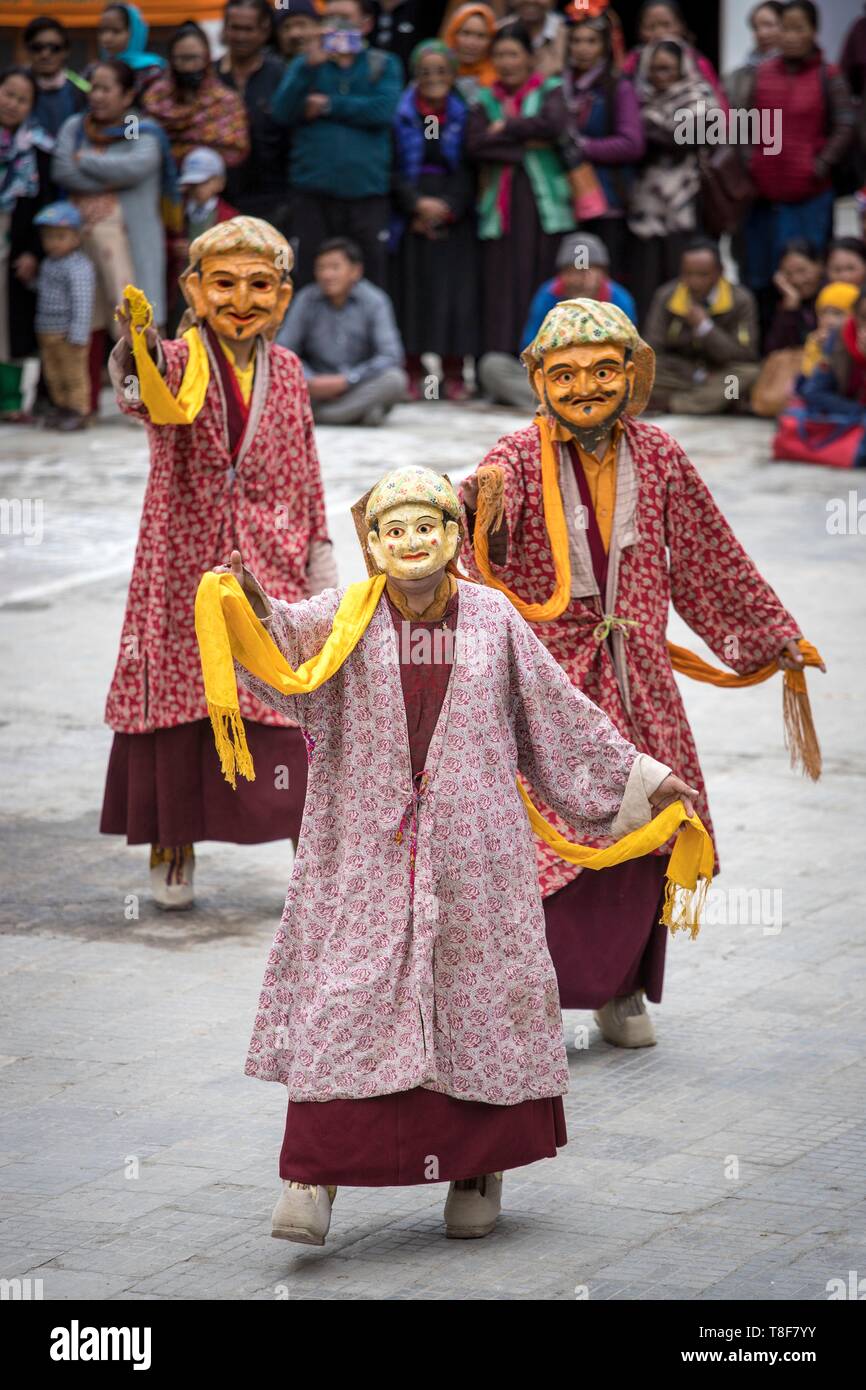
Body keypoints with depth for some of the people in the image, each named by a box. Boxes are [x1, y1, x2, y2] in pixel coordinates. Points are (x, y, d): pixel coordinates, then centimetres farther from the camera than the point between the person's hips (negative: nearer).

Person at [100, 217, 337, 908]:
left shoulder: (286, 371, 7)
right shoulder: (179, 360, -5)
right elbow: (153, 404, -30)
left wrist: (318, 549, 11)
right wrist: (138, 353, -51)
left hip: (271, 563, 2)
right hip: (186, 559, -2)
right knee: (179, 692, 3)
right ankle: (172, 843, 16)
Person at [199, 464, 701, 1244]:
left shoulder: (491, 620, 4)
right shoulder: (346, 617, 0)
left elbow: (561, 715, 13)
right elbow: (292, 643, -21)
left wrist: (641, 778, 17)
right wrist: (258, 609, -43)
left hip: (472, 849, 1)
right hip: (364, 850, -1)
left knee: (476, 992, 6)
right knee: (342, 994, -7)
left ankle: (479, 1172, 21)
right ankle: (314, 1177, -6)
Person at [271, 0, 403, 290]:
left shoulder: (384, 65, 11)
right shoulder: (304, 65, 15)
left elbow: (383, 111, -7)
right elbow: (282, 113, 0)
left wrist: (328, 106, -3)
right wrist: (311, 67, -11)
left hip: (367, 191, -1)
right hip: (313, 192, 1)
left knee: (370, 282, -1)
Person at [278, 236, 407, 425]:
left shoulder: (374, 301, -7)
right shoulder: (306, 299, -3)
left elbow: (391, 356, -15)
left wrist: (344, 381, -22)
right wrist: (311, 381, -20)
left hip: (357, 386, -1)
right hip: (318, 386, 1)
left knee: (395, 379, -31)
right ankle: (359, 413, -30)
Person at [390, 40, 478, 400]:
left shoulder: (464, 115, 6)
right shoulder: (401, 115, 3)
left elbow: (469, 169, 2)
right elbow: (393, 168, 0)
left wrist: (446, 209, -9)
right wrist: (418, 204, -12)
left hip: (455, 218, 1)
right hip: (411, 217, -1)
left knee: (454, 289, -3)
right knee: (413, 290, -2)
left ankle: (453, 375, 1)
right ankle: (412, 374, 1)